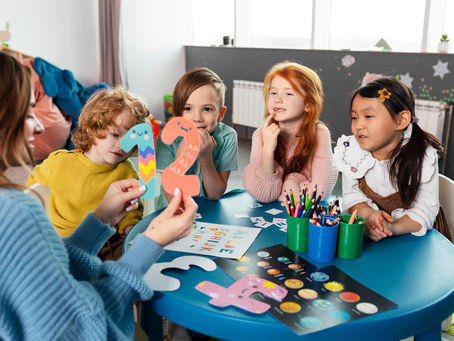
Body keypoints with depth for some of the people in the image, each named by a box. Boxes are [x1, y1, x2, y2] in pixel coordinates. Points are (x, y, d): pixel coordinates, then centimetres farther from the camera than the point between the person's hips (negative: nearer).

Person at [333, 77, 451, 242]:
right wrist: (368, 214, -24)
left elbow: (426, 209, -15)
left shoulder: (424, 156, -14)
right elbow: (351, 194, -2)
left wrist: (393, 228, -32)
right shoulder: (352, 151, -6)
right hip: (366, 232, 1)